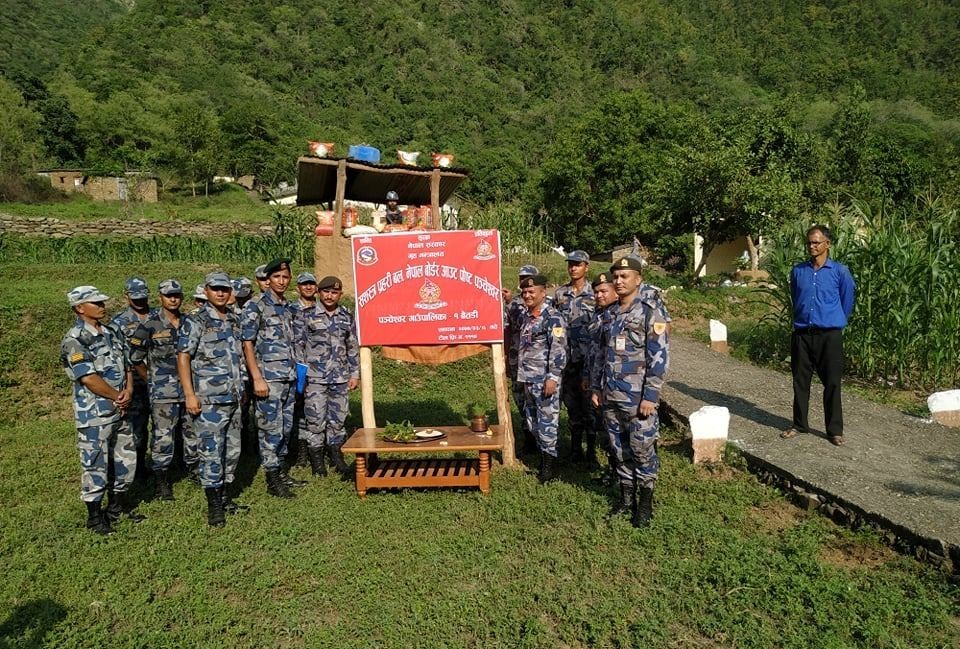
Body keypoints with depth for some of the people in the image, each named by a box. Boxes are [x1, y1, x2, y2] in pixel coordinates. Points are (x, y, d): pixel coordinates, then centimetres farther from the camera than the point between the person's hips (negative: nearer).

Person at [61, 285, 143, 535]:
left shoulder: (113, 332, 9)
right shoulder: (75, 340, -14)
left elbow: (126, 365, 11)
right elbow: (89, 378, -20)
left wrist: (128, 391, -7)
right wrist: (118, 397, -11)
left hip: (120, 410, 7)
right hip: (94, 414, -7)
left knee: (126, 457, 15)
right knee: (95, 464, 3)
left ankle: (118, 505, 33)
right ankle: (94, 516, 17)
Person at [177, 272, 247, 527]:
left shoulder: (234, 320, 12)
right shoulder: (195, 322, -7)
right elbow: (183, 357, -10)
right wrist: (189, 394, -15)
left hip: (234, 398, 6)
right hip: (209, 399, -6)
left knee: (233, 449, 13)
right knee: (211, 451, -3)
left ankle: (226, 497, 26)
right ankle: (214, 506, 7)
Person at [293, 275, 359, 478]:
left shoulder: (347, 316, 9)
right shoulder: (305, 314, -1)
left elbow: (353, 347, 14)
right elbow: (298, 344, -2)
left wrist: (354, 373, 11)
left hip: (340, 377, 3)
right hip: (315, 377, -3)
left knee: (338, 418, 9)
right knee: (315, 419, 0)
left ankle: (336, 454, 24)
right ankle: (316, 459, 14)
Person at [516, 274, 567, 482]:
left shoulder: (553, 317, -12)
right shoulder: (524, 316, 13)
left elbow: (559, 350, -18)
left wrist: (552, 378, -22)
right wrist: (521, 374, 21)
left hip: (545, 379, -8)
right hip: (527, 378, 8)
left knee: (547, 420, -3)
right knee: (532, 419, 14)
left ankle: (548, 461, 8)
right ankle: (542, 453, 28)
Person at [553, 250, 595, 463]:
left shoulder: (594, 294, -2)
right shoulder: (559, 294, 7)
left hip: (588, 358, -3)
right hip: (567, 359, 3)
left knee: (589, 404, 3)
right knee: (572, 406, 11)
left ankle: (591, 450, 16)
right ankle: (575, 448, 23)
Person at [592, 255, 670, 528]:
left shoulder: (651, 311, -10)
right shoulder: (612, 313, 11)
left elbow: (660, 356, -15)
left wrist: (651, 395, -19)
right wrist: (598, 387, 15)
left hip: (638, 397, -6)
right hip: (612, 396, 7)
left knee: (642, 450, 2)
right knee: (620, 450, 14)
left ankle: (645, 504, 17)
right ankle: (626, 499, 27)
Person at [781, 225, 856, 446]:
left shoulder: (840, 272, -3)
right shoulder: (798, 271, 6)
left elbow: (847, 301, 9)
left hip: (829, 335, -3)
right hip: (802, 334, 3)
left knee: (832, 383, 2)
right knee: (800, 382, 9)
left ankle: (835, 430, 13)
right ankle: (799, 424, 21)